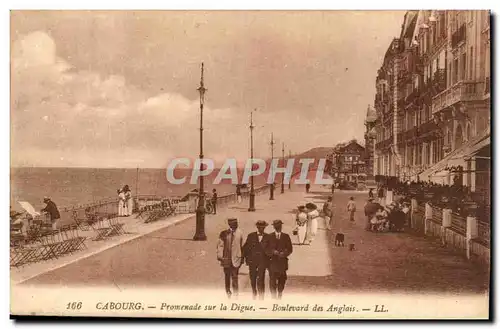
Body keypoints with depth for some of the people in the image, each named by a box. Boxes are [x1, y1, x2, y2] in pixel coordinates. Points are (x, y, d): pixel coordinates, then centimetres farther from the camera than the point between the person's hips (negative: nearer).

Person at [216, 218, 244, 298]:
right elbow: (220, 245, 2)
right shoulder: (224, 233, 2)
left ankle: (235, 292, -2)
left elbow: (242, 245, 7)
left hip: (236, 258, -1)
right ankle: (228, 292, 27)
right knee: (227, 276, 12)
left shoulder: (240, 233, 3)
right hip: (226, 258, 1)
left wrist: (242, 257, 8)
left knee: (234, 276, -8)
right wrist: (220, 256, -6)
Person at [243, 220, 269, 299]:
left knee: (260, 280, -10)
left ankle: (261, 297, -3)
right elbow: (245, 248, 8)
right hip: (252, 261, 2)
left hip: (262, 262, -2)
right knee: (253, 280, 12)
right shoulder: (251, 236, 5)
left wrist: (268, 259, -1)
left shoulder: (267, 237, 3)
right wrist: (247, 258, 2)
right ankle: (254, 294, 34)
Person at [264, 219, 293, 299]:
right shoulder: (269, 237, 8)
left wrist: (284, 253, -11)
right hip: (273, 261, -1)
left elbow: (290, 249, 7)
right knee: (272, 280, -7)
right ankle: (274, 297, -2)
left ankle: (279, 297, 16)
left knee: (282, 280, 4)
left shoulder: (286, 236, 10)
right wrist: (273, 252, -13)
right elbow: (265, 248, 3)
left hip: (283, 261, 1)